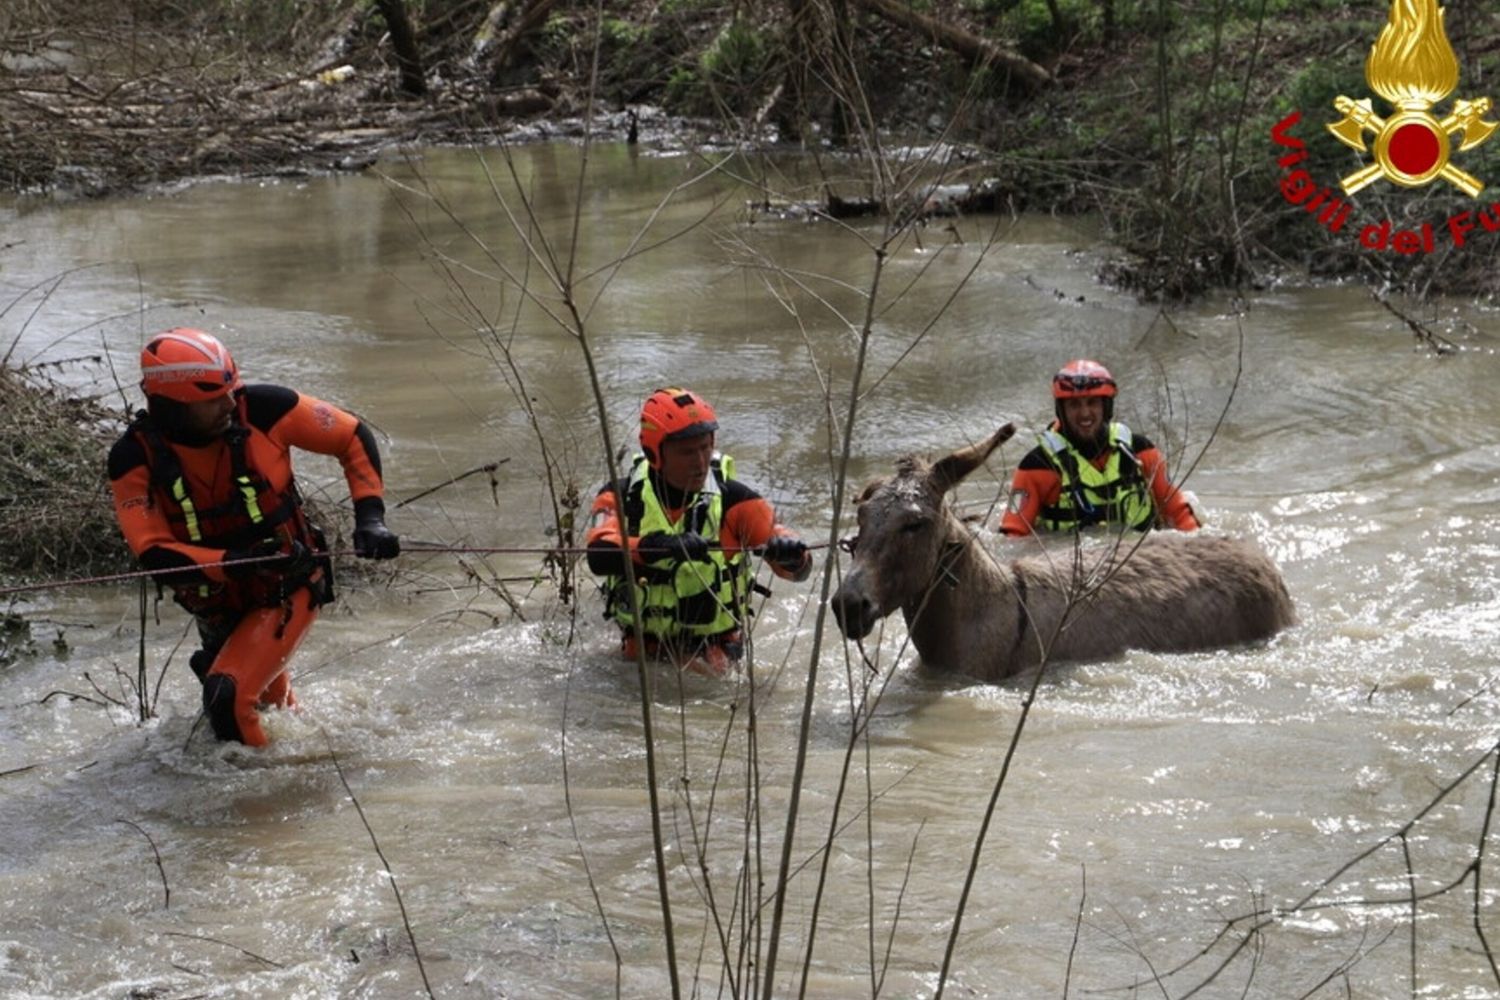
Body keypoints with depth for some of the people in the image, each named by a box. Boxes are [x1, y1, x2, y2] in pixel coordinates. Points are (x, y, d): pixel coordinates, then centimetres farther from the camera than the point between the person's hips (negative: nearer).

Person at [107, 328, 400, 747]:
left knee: (228, 700, -20)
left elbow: (353, 438, -7)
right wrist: (231, 562, -39)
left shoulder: (261, 408, -21)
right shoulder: (135, 457, -18)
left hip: (288, 589, -3)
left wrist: (370, 517, -17)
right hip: (218, 609, 3)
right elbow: (154, 554, -23)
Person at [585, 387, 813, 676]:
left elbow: (800, 569, -12)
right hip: (640, 645, 1)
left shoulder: (732, 500, -8)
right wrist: (661, 546, -45)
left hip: (711, 646, -1)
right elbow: (599, 556, -27)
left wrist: (789, 553, -37)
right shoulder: (621, 498, -7)